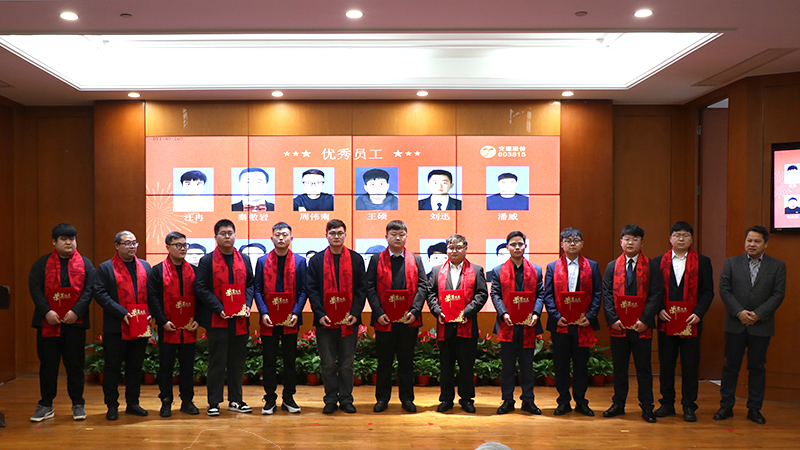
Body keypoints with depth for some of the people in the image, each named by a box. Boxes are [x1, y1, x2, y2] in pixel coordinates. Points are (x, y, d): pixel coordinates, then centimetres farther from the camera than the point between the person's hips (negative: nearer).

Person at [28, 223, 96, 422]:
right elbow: (35, 288, 0)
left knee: (75, 364, 5)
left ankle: (78, 404, 14)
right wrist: (47, 311, -13)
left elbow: (89, 290, 0)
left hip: (75, 321, 0)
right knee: (48, 363, 5)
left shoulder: (85, 264, 8)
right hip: (48, 322, 0)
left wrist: (76, 311, -13)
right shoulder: (42, 263, 8)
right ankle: (46, 405, 15)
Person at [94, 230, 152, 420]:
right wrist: (122, 313, -17)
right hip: (115, 328, -4)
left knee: (136, 366, 10)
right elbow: (100, 294, -10)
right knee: (112, 367, 3)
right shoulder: (106, 268, -1)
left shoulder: (145, 266, 13)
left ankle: (133, 403, 20)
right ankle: (112, 406, 12)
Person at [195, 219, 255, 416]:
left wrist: (247, 304, -5)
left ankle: (235, 400, 19)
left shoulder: (244, 260, 12)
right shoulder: (207, 261, 0)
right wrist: (219, 309, -14)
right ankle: (213, 402, 9)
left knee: (237, 360, 9)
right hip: (217, 319, -4)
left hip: (240, 319, 4)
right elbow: (200, 288, -5)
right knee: (217, 361, 1)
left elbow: (250, 284, 13)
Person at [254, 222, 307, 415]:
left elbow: (303, 291, 3)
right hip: (269, 320, 0)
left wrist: (296, 313, -10)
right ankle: (270, 399, 14)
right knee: (269, 361, 5)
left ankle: (288, 399, 16)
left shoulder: (300, 261, 5)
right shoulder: (262, 261, 6)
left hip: (290, 320, 0)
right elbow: (258, 290, 4)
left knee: (290, 360, 6)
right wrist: (263, 313, -9)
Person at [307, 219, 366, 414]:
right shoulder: (316, 260, 6)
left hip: (348, 320, 0)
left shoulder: (356, 259, 6)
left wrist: (355, 313, -8)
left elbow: (361, 289, 3)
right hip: (325, 321, 0)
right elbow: (311, 289, 1)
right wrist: (320, 314, -10)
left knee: (347, 364, 7)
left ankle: (346, 399, 17)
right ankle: (330, 399, 16)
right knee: (327, 363, 5)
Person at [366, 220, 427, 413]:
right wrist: (379, 313, -11)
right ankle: (382, 399, 17)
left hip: (409, 320, 1)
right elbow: (370, 288, 0)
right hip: (384, 320, -1)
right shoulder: (376, 260, 6)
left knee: (407, 361, 8)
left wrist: (414, 311, -9)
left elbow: (422, 287, 3)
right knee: (384, 361, 6)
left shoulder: (416, 260, 9)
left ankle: (407, 399, 18)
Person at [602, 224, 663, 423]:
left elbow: (656, 295, -3)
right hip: (618, 326, 2)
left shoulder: (651, 267, 3)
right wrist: (612, 319, -8)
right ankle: (618, 404, 20)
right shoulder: (612, 266, 9)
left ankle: (647, 408, 12)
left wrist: (645, 320, -13)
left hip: (641, 326, -2)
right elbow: (607, 294, 4)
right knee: (619, 367, 10)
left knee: (643, 367, 4)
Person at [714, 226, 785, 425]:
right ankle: (726, 406, 15)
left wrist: (758, 314, -13)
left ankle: (754, 408, 16)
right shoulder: (731, 262, 5)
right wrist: (739, 312, -13)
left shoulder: (777, 266, 3)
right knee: (731, 366, 5)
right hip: (735, 324, 1)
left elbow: (778, 294, -3)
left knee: (757, 367, 6)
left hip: (761, 325, 0)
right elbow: (724, 290, -1)